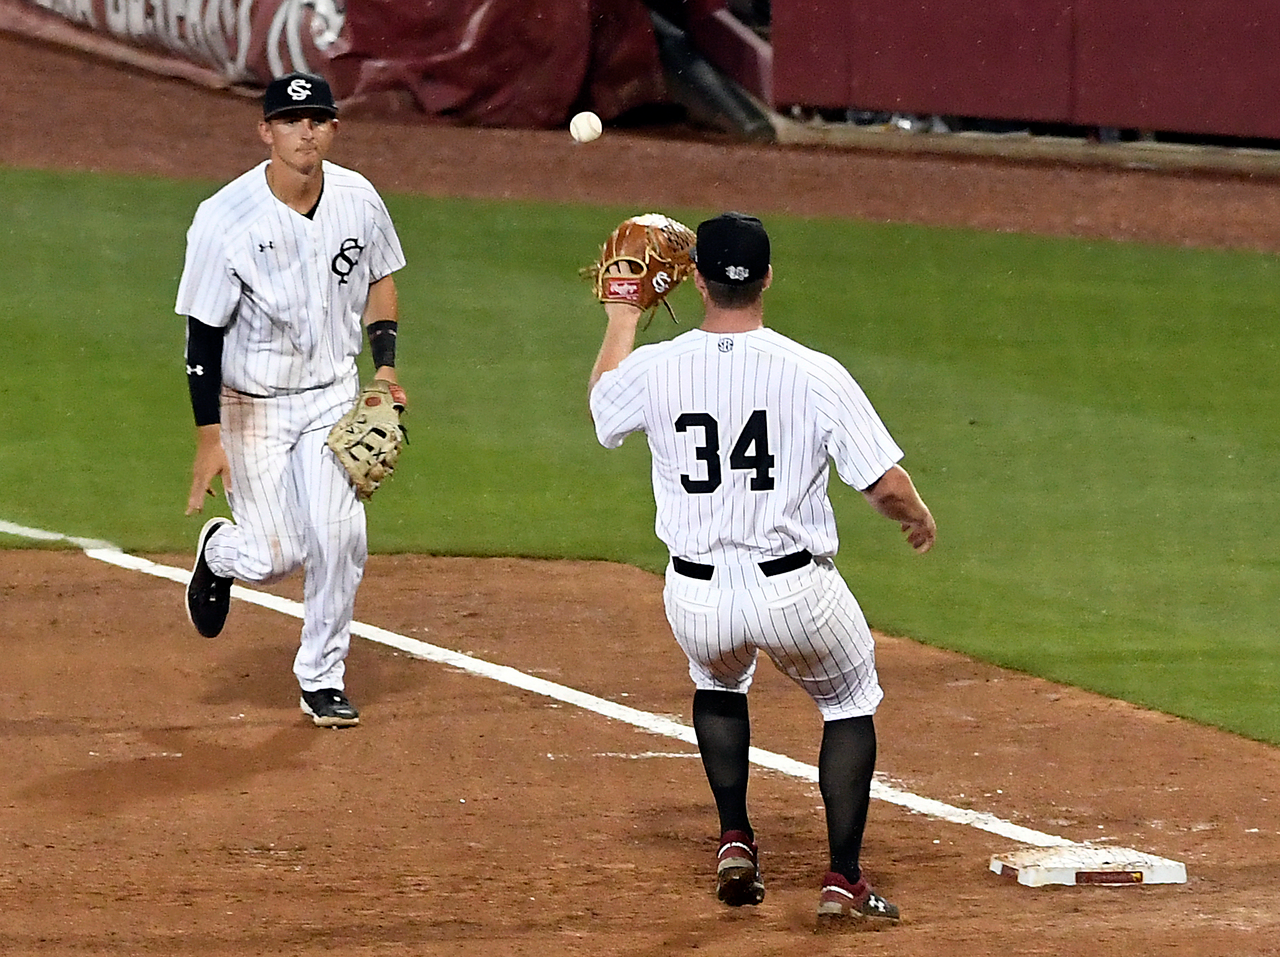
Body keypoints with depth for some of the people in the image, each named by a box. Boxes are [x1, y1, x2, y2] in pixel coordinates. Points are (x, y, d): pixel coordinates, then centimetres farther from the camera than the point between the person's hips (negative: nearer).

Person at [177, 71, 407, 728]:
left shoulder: (359, 201, -7)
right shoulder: (226, 220, -20)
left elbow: (380, 280, 12)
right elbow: (203, 334, -15)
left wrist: (385, 363, -2)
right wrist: (209, 438, -16)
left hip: (333, 397, 3)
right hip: (252, 404, -3)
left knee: (337, 536, -11)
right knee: (275, 557, -6)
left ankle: (323, 679, 9)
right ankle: (220, 553, 33)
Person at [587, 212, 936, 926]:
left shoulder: (655, 368, -5)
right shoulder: (814, 374, -13)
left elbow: (602, 404, 21)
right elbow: (887, 486, -11)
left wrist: (623, 317, 36)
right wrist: (921, 518, 12)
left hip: (696, 599, 2)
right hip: (796, 592, -2)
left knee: (719, 683, 35)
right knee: (851, 705, 23)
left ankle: (736, 842, 23)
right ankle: (844, 882, 14)